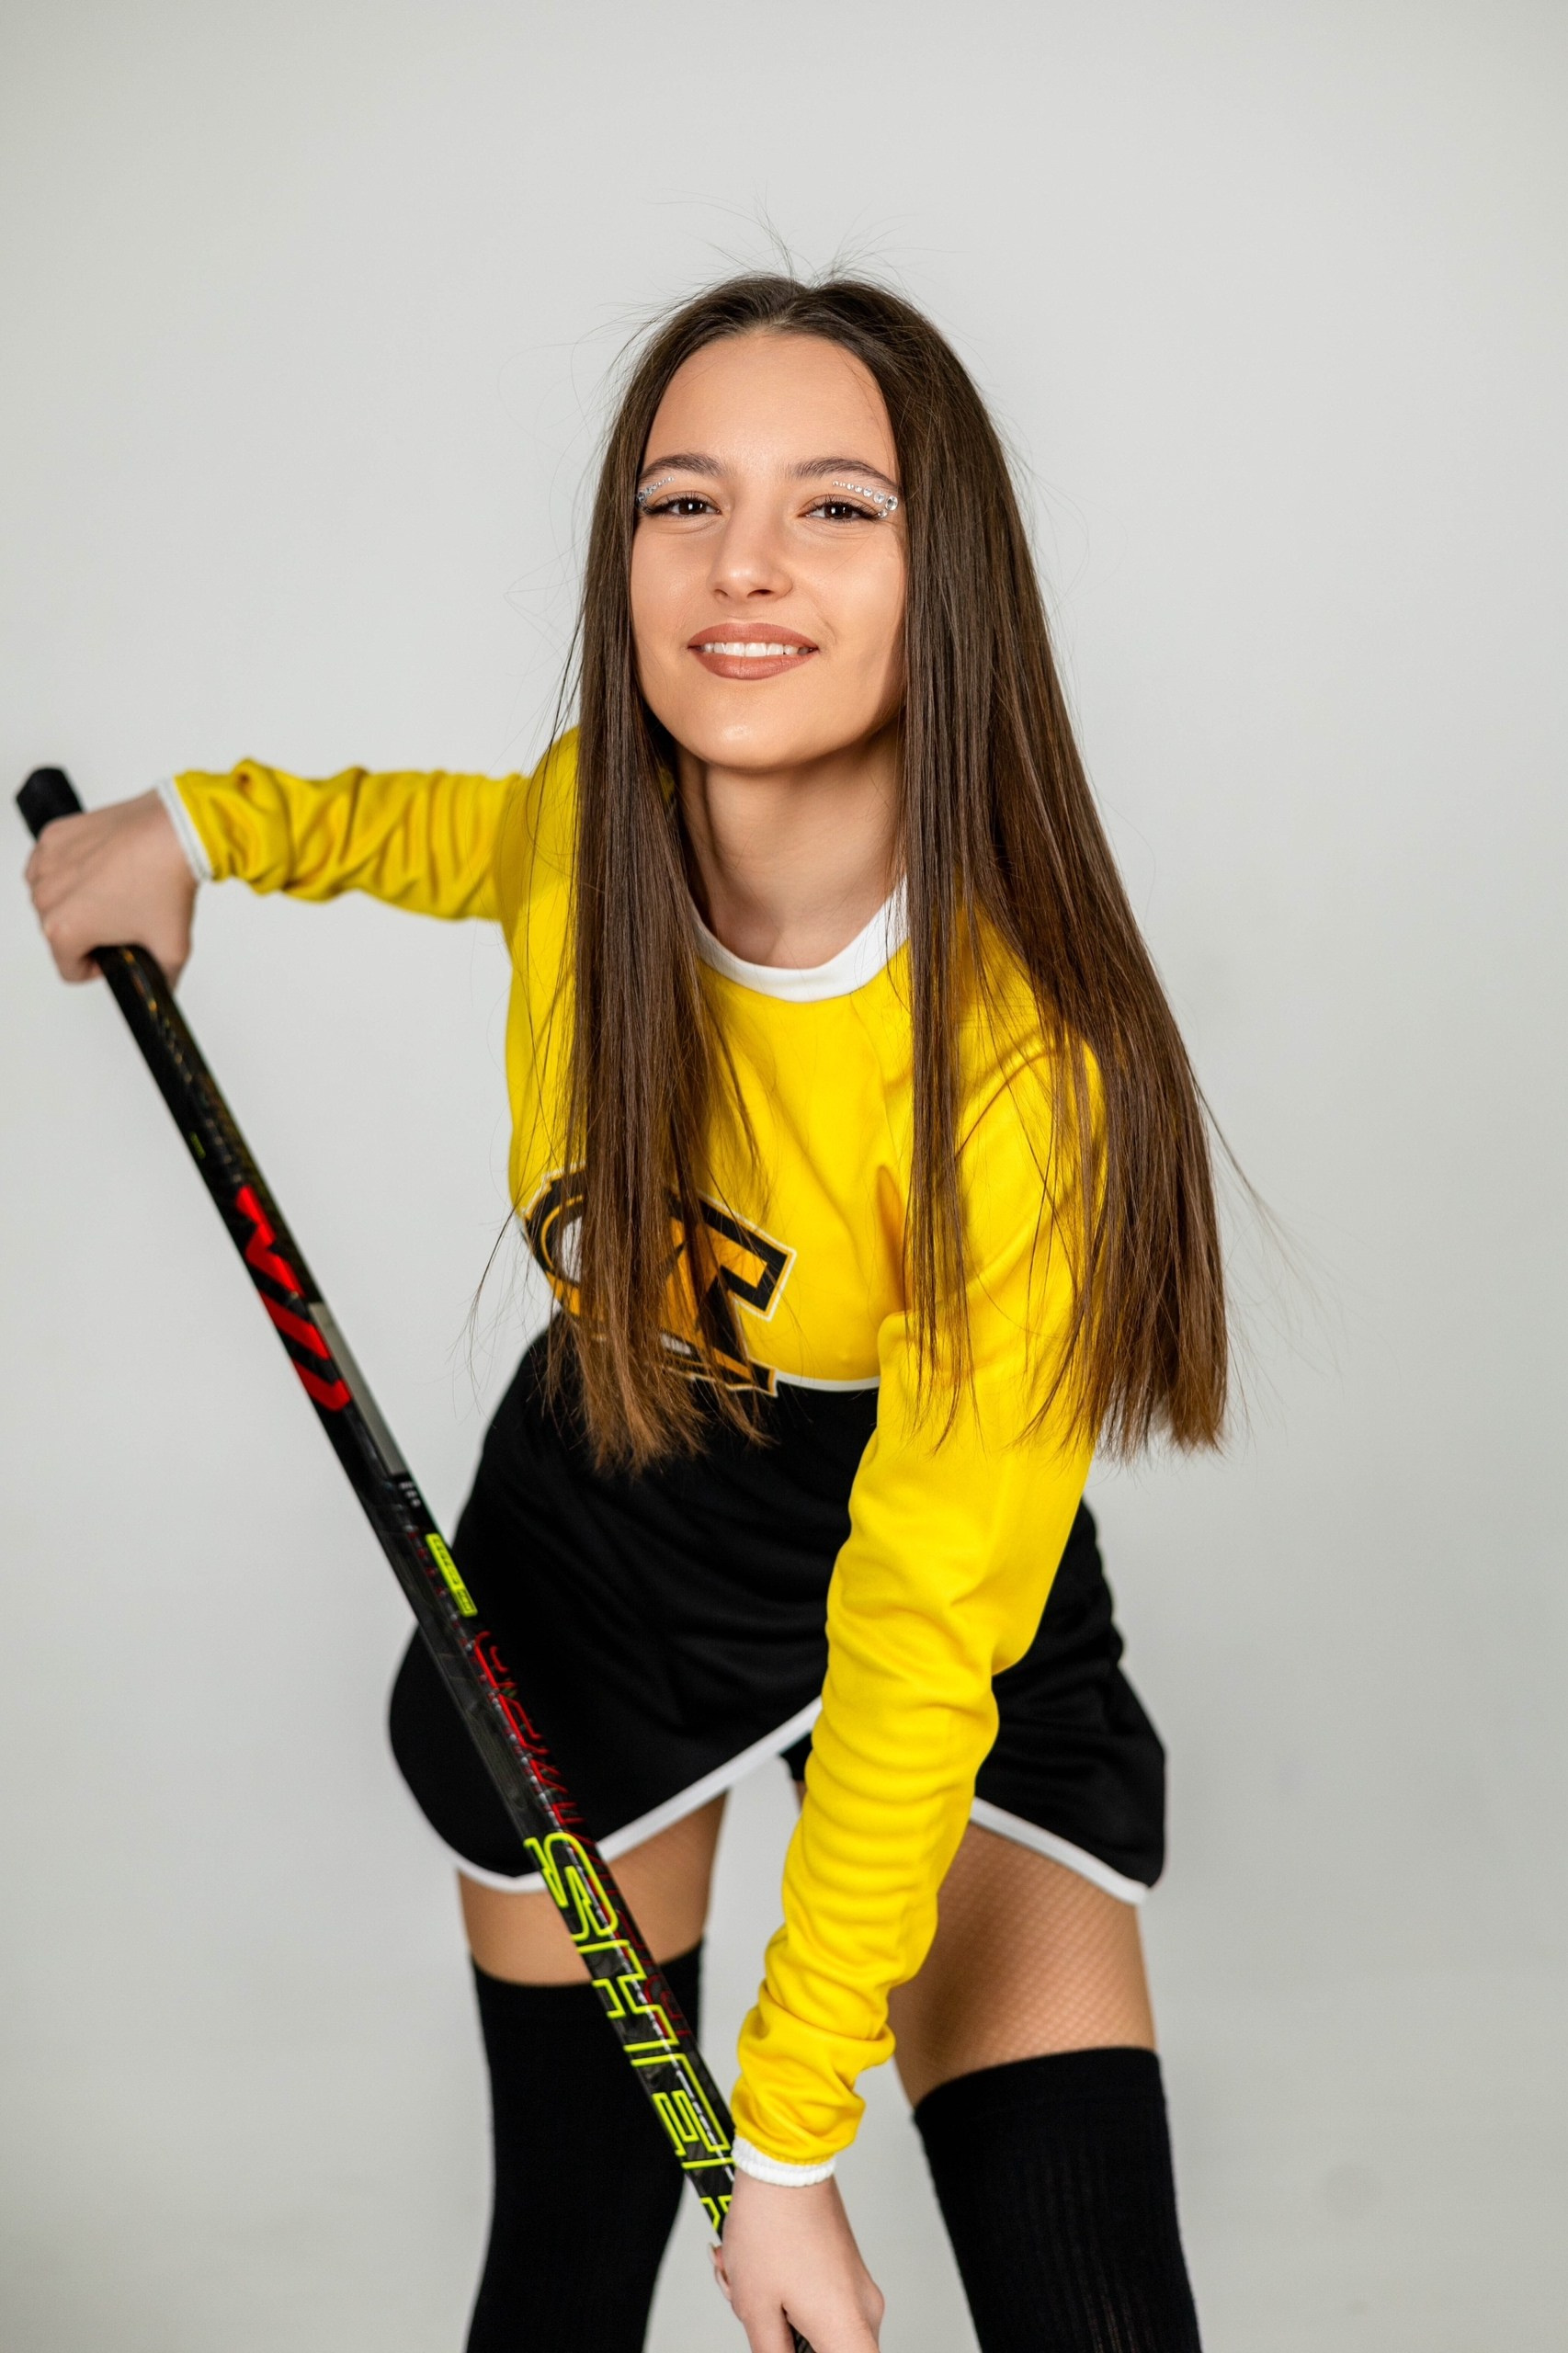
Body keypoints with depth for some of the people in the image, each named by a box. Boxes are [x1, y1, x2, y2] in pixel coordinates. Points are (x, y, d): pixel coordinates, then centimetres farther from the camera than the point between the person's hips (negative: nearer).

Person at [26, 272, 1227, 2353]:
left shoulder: (1029, 1069, -31)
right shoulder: (589, 822, -17)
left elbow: (920, 1634, -26)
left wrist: (792, 2136, -21)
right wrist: (205, 821, 3)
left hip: (953, 1621, -3)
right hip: (591, 1565, 3)